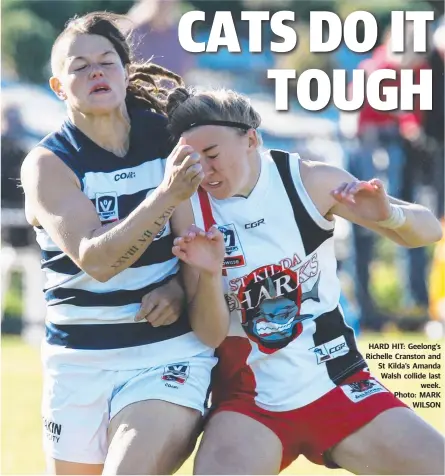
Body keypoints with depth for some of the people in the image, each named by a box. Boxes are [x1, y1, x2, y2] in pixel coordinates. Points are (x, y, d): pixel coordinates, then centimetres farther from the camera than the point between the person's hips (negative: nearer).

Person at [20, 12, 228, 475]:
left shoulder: (170, 137, 0)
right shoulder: (47, 163, -7)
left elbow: (211, 225, 11)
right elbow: (95, 259, -21)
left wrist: (182, 282, -9)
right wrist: (165, 197, -35)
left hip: (170, 354, 0)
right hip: (80, 363, 1)